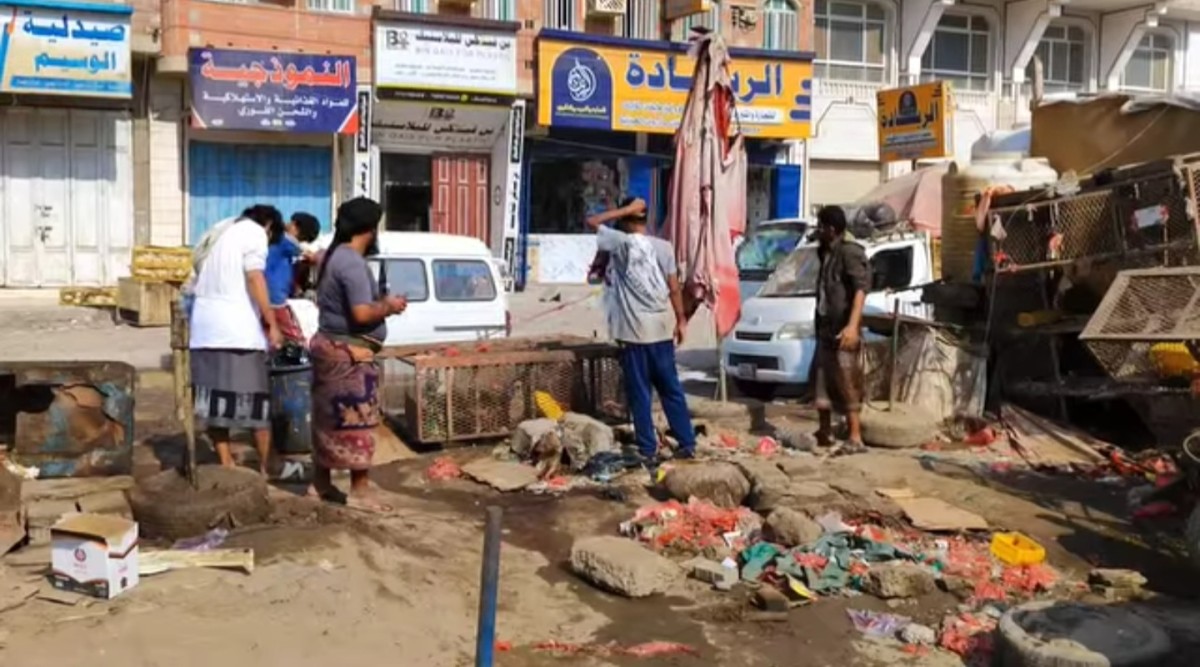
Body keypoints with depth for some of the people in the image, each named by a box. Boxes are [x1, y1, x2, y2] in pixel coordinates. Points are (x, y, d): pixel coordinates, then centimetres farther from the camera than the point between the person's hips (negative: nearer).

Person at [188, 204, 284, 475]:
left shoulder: (220, 232, 23)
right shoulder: (255, 232, 0)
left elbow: (201, 273, 24)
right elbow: (254, 277, -12)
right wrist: (271, 323, -12)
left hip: (204, 326, 7)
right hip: (237, 328, -7)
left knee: (215, 397, 8)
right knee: (257, 399, 2)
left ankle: (226, 465, 10)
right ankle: (264, 469, 7)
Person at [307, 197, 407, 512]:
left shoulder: (334, 256, 12)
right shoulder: (353, 263, -20)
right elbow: (362, 313, -27)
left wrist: (381, 304, 14)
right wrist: (388, 305, -10)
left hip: (330, 346, 10)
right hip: (348, 354, -10)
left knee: (329, 419, 15)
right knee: (356, 421, -3)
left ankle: (321, 483, 23)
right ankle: (360, 490, 2)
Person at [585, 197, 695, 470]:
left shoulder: (621, 243, -7)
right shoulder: (664, 247, 4)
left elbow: (592, 222, 3)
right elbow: (674, 288, 4)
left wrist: (626, 209, 2)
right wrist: (681, 320, 12)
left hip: (634, 330, -4)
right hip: (662, 327, 4)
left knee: (639, 394, 2)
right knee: (671, 389, 13)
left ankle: (648, 452, 4)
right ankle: (688, 444, 16)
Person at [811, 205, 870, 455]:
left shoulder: (850, 251, -13)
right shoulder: (826, 252, 17)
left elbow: (861, 288, -23)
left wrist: (853, 325, -33)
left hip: (843, 330, -10)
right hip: (825, 328, 10)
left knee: (847, 384, -9)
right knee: (821, 381, 14)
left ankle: (855, 439, -6)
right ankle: (825, 433, 24)